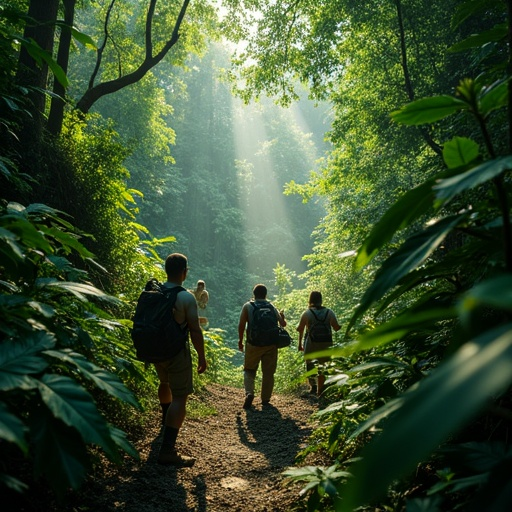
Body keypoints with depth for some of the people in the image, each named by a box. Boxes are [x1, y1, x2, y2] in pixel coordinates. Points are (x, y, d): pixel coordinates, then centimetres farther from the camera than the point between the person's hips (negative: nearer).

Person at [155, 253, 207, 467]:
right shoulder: (186, 297, -18)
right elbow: (195, 331, -18)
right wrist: (202, 356, -7)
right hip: (177, 352, -7)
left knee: (165, 383, 31)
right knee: (180, 397, -4)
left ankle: (167, 421, 54)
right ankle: (167, 450, -10)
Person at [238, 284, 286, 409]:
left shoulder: (248, 306, 0)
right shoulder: (272, 307, 7)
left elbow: (241, 325, -8)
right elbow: (283, 324, 5)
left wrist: (240, 341, 3)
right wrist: (282, 316, 26)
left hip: (253, 344, -1)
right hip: (271, 344, 2)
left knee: (249, 370, 12)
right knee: (268, 372, 12)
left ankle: (249, 393, -8)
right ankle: (265, 399, 17)